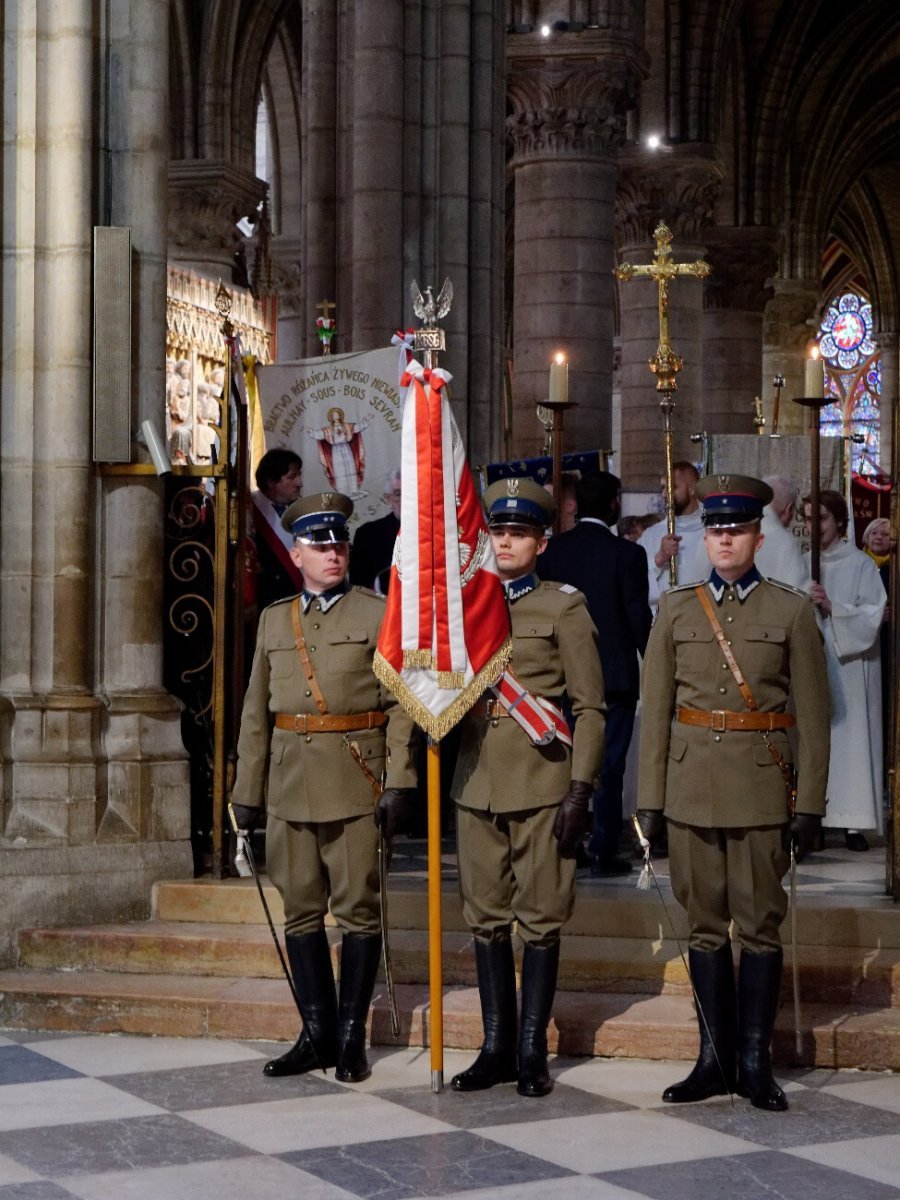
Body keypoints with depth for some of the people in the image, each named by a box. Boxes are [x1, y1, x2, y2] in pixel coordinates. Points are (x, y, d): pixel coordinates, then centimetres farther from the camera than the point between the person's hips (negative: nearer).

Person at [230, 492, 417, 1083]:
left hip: (355, 783, -4)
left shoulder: (379, 614, 2)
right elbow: (256, 711, 14)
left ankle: (352, 1036, 8)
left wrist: (400, 783, -10)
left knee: (358, 908, -1)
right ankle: (317, 1033, 15)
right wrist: (248, 790, 10)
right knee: (302, 911, 7)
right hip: (289, 784, 4)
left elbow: (400, 705, -2)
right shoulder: (275, 620, 14)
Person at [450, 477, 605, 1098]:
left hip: (542, 781, -4)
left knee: (540, 916, 0)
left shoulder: (565, 608, 1)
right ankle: (497, 1046, 15)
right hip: (477, 782, 4)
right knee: (487, 917, 7)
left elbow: (590, 707, -3)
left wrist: (581, 789, -11)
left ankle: (533, 1049, 7)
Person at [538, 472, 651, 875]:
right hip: (615, 672, -4)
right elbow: (639, 615, -9)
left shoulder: (551, 550, 1)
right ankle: (603, 851, 1)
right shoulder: (627, 553, -10)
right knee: (609, 763, 1)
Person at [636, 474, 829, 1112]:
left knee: (760, 925, 1)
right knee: (705, 925, 7)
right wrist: (650, 795, 3)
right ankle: (715, 1059, 15)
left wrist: (810, 805, -3)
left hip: (761, 789, -2)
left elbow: (812, 716, 1)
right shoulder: (676, 609, 8)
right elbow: (656, 708, 8)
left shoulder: (793, 610, 2)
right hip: (692, 788, 2)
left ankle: (755, 1061, 10)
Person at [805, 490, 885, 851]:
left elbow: (872, 617, -7)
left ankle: (853, 821, -2)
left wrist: (831, 608, -19)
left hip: (848, 669, -3)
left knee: (849, 737, -4)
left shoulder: (860, 565, 1)